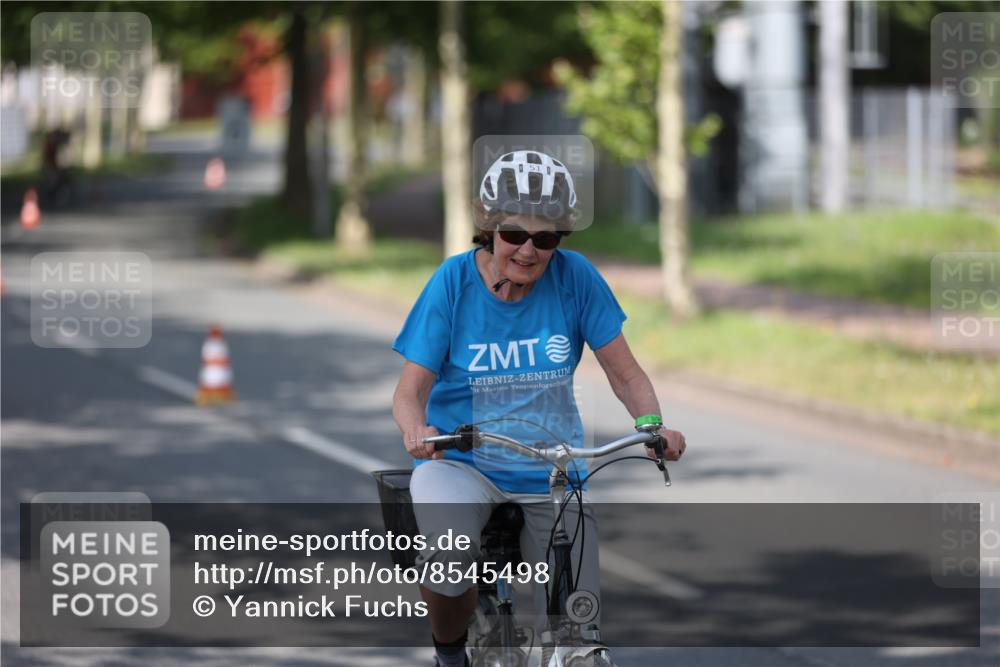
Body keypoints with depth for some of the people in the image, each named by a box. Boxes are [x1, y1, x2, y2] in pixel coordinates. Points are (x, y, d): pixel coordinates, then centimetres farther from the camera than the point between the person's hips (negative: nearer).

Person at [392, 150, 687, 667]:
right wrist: (416, 429, -32)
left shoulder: (574, 278, -7)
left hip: (549, 474, 2)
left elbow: (626, 375, -2)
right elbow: (411, 390, -9)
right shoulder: (455, 281, -9)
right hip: (459, 463, -1)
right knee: (447, 552, -35)